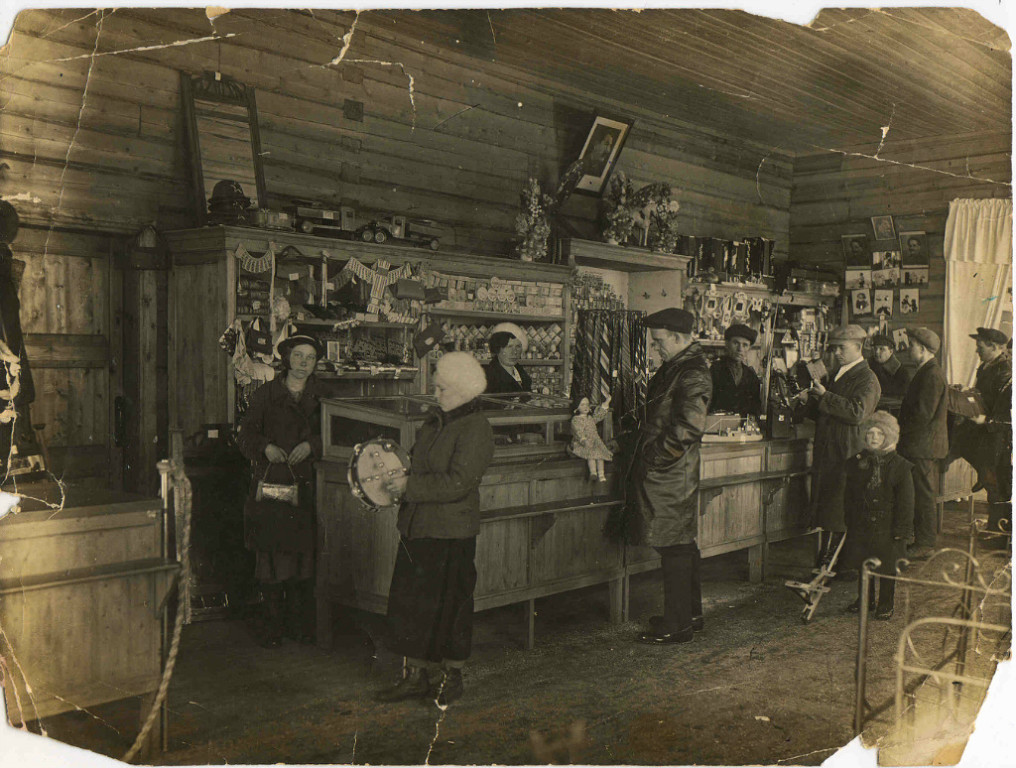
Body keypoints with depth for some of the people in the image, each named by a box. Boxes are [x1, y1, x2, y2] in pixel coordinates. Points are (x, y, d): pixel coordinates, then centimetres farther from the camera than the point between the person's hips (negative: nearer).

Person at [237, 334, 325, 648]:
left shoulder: (321, 396, 10)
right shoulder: (265, 394, 6)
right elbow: (245, 436, 3)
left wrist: (310, 446, -12)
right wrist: (266, 447, -16)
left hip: (305, 487, 2)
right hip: (270, 484, -1)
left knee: (303, 555, 1)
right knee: (271, 555, -3)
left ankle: (299, 622, 13)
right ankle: (271, 624, 8)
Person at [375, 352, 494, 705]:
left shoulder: (476, 430, -15)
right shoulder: (436, 419, 11)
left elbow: (457, 484, -22)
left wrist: (409, 486, -17)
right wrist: (398, 475, 7)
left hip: (451, 533, -8)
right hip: (417, 526, 8)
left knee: (447, 605, 4)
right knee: (410, 600, 11)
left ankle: (451, 676, 21)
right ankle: (416, 673, 23)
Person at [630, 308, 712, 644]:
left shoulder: (692, 375, -18)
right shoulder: (675, 366, 13)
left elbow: (689, 427, -26)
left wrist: (656, 458, -17)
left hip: (672, 476, -10)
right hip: (667, 474, 10)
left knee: (675, 547, -2)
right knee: (682, 544, 18)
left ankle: (678, 625, 8)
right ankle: (690, 613, 31)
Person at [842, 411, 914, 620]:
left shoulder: (900, 466, -7)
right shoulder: (856, 463, 3)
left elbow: (905, 501, -6)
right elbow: (848, 496, 8)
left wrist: (902, 529, -10)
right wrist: (848, 522, 5)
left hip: (888, 527, -3)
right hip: (861, 524, 3)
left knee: (887, 568, 6)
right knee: (862, 565, 14)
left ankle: (885, 604, 21)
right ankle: (865, 599, 31)